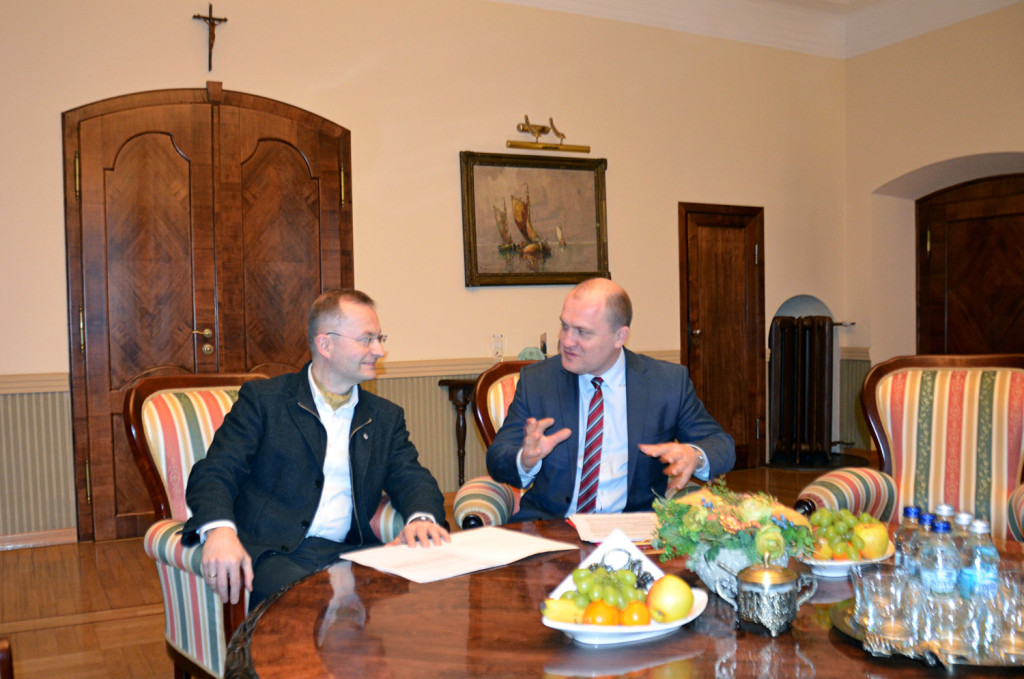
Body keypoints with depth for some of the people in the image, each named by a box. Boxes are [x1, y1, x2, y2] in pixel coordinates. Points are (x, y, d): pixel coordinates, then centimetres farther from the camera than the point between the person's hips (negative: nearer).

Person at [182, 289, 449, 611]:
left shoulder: (386, 417, 19)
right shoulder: (263, 399, 6)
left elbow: (413, 479, 12)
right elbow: (214, 473, -2)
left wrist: (422, 518, -14)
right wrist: (219, 530, -25)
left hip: (350, 554, 4)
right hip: (275, 553, -4)